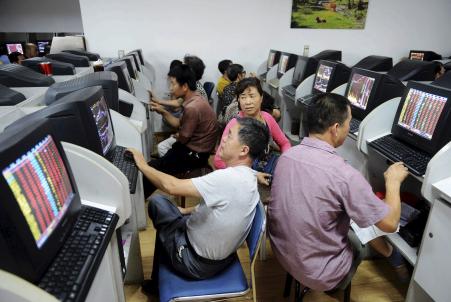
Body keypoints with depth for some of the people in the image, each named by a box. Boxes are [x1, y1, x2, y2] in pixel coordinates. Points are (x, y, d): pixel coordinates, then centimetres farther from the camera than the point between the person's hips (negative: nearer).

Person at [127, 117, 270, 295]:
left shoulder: (229, 178, -33)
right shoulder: (246, 176, -3)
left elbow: (171, 186, -30)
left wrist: (143, 165, -15)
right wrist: (184, 211, 9)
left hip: (200, 263, -8)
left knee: (157, 202, 6)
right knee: (157, 201, 12)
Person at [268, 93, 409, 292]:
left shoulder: (286, 155, -9)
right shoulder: (344, 174, -30)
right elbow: (390, 223, -16)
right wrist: (393, 181, 0)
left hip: (281, 251, 6)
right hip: (317, 274, -5)